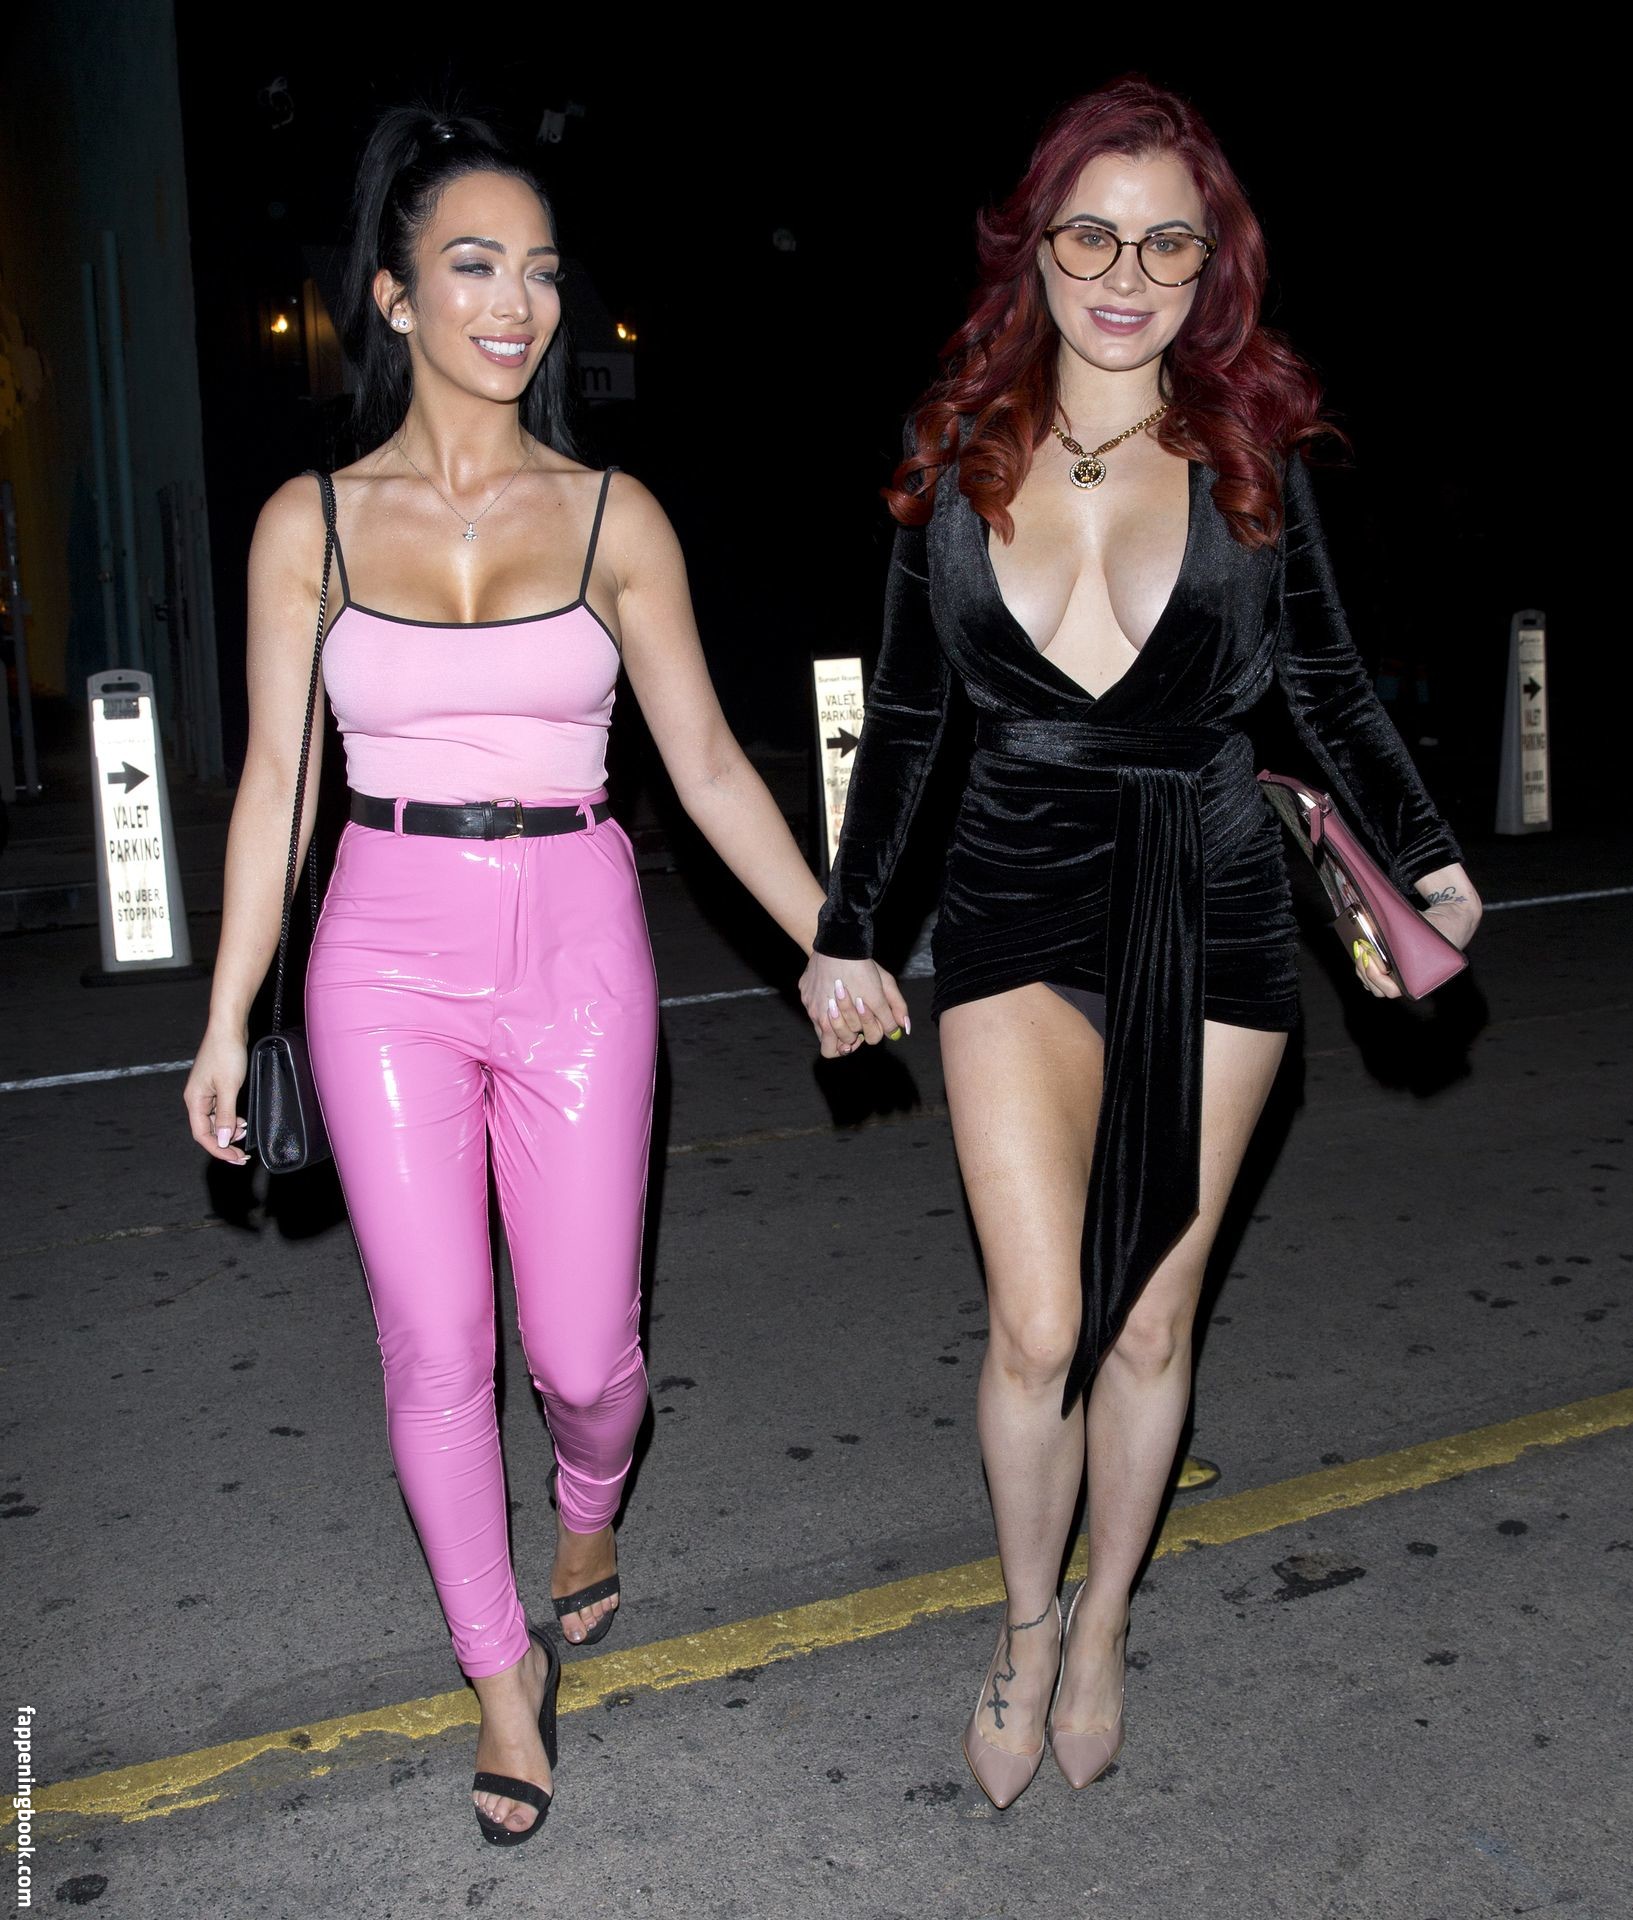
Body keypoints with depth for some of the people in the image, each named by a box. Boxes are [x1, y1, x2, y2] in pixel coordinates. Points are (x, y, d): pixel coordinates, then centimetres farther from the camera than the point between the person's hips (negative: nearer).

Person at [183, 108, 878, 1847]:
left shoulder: (614, 518, 1)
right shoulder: (312, 521, 1)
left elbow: (706, 761, 4)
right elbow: (275, 779, 3)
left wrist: (835, 941, 1)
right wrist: (227, 1021, 3)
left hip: (575, 952, 0)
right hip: (386, 957, 0)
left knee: (583, 1347, 3)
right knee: (435, 1344, 4)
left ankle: (587, 1504, 41)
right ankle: (502, 1667, 28)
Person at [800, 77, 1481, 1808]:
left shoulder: (1251, 458, 0)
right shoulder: (957, 459, 2)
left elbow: (1331, 692, 8)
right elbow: (903, 720, 8)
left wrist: (1425, 866, -4)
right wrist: (843, 931, 9)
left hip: (1211, 917, 1)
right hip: (1021, 908, 0)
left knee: (1152, 1319, 9)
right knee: (1040, 1324, -7)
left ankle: (1101, 1629, 33)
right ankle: (1024, 1624, 22)